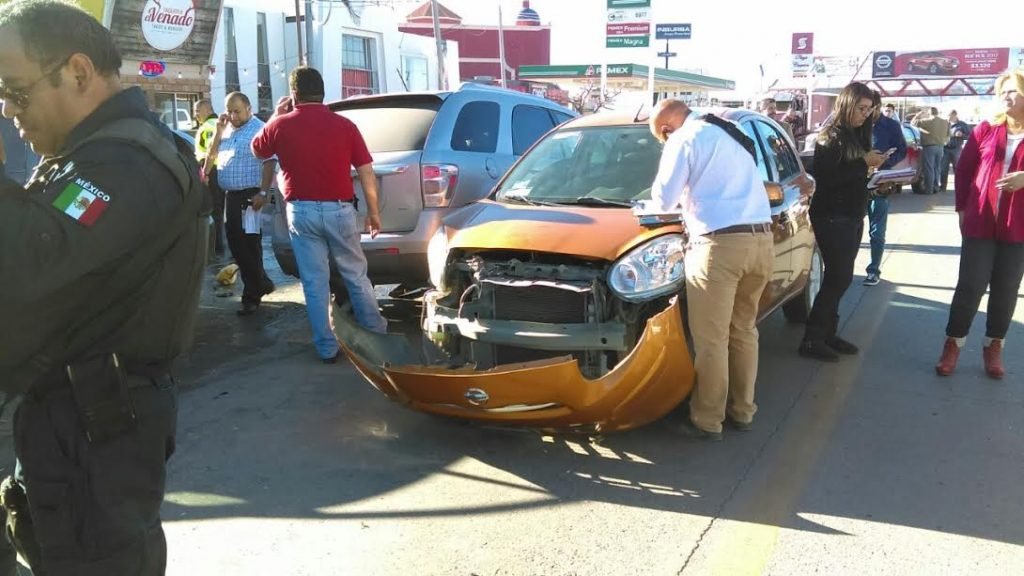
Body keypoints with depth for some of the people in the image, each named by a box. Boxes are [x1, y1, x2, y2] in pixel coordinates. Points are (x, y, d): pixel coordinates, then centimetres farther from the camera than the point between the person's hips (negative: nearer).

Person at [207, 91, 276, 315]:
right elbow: (212, 155, 16)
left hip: (250, 195, -8)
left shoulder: (259, 129, -10)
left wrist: (262, 193, -23)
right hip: (230, 195, 9)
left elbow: (269, 162, -16)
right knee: (235, 243, 13)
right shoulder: (227, 130, 15)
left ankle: (252, 296, 6)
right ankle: (261, 283, 27)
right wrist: (218, 130, 3)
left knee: (249, 245, -3)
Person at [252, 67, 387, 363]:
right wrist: (373, 211, 7)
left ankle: (327, 348, 11)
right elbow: (366, 171, -2)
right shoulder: (344, 125, -4)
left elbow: (257, 150, 19)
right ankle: (377, 333, 27)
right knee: (356, 276, 16)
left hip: (301, 211, 0)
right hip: (339, 209, 0)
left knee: (315, 283, 7)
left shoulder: (281, 125, -2)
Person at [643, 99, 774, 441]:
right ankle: (742, 410, 27)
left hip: (721, 243, -8)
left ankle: (707, 420, 6)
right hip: (761, 240, 8)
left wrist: (654, 208, 21)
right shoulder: (728, 136, 26)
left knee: (711, 340, -1)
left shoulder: (684, 139, 1)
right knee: (744, 331, 19)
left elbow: (664, 199, -1)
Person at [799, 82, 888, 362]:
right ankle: (811, 339, -3)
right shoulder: (830, 136, -12)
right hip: (832, 218, -8)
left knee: (840, 278, 10)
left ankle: (828, 333, 18)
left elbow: (853, 174, 14)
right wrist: (864, 164, -18)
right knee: (838, 278, -8)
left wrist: (871, 165, -2)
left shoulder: (855, 135, 12)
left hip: (852, 216, 8)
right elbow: (825, 177, -21)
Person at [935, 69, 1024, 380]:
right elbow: (963, 169, 10)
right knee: (970, 285, 1)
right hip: (980, 222, 0)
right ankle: (953, 343, 13)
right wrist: (962, 207, 5)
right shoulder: (986, 129, 4)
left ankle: (993, 347, 22)